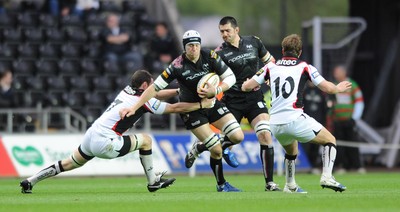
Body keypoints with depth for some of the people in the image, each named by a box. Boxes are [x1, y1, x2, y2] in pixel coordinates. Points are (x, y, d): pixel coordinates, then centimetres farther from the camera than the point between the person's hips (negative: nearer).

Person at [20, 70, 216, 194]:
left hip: (91, 136, 8)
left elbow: (156, 94, 30)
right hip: (105, 143, -7)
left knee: (69, 164, 20)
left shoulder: (128, 90, 15)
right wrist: (202, 104, 4)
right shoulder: (143, 101, -7)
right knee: (145, 140, 6)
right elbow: (175, 108, -3)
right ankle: (153, 182, 14)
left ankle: (30, 181, 15)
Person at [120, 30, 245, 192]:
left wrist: (216, 90, -25)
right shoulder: (177, 66, -22)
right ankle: (221, 185, 12)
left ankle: (200, 148, 20)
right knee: (216, 150, -12)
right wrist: (134, 108, -24)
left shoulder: (210, 57, -13)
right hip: (191, 110, -4)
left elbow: (230, 77, -6)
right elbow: (155, 88, -20)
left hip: (212, 103, 4)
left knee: (237, 136, -9)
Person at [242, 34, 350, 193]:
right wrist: (338, 89, 26)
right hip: (295, 119, -5)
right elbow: (327, 88, 4)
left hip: (275, 125, 5)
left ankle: (290, 185, 35)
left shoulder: (271, 67, 11)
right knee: (330, 140, 11)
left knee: (291, 151, 33)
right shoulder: (304, 67, 4)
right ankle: (327, 177, -7)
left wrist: (251, 85, 35)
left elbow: (246, 87, 11)